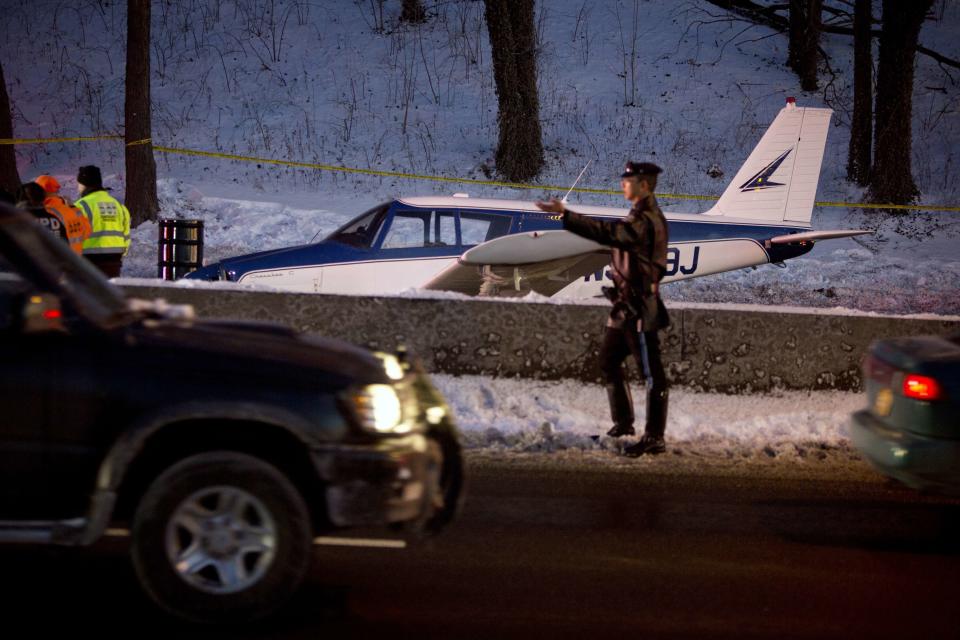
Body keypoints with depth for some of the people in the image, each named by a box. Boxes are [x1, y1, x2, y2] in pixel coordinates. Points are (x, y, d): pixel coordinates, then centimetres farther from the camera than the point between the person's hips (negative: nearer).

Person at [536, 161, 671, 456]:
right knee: (608, 360, 18)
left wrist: (565, 214, -35)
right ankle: (623, 423, 28)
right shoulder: (642, 216, 14)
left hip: (640, 307, -11)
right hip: (626, 305, 11)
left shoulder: (646, 221, -20)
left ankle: (655, 438, -2)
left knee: (652, 373, -5)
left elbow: (607, 232, -32)